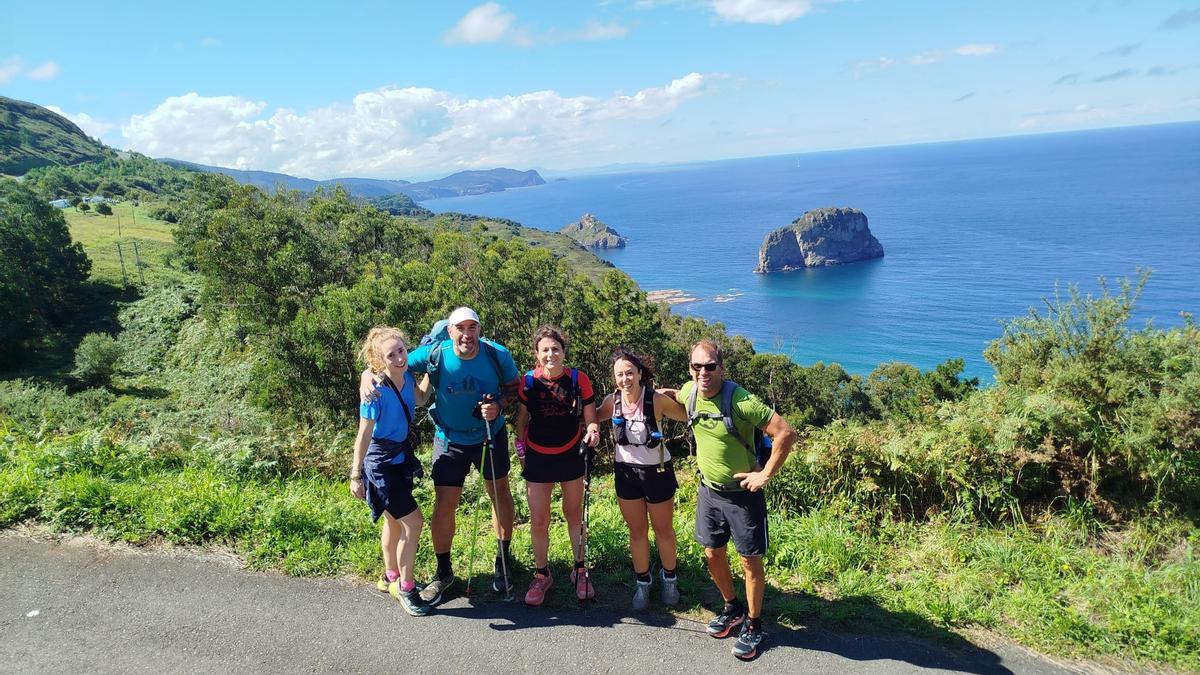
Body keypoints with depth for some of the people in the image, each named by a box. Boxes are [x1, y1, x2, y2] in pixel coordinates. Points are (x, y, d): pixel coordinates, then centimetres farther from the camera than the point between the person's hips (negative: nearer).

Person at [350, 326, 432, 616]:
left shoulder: (407, 377, -8)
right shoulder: (376, 391, -26)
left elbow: (420, 399, 13)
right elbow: (363, 435, -20)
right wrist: (356, 476, -14)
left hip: (402, 458, 7)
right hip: (380, 464, -7)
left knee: (394, 520, 22)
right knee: (413, 522, -7)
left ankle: (391, 577, 41)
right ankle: (405, 587, 11)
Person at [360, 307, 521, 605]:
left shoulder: (498, 355, -21)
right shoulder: (434, 354, -23)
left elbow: (514, 385, -4)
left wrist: (499, 405, -23)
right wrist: (368, 375, -32)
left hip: (491, 435, 1)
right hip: (450, 440, -1)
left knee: (499, 491, 15)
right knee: (444, 505, -1)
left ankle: (503, 561, 37)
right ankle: (443, 572, 23)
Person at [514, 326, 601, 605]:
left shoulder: (578, 379, -12)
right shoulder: (529, 381, -10)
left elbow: (590, 418, -5)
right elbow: (522, 418, 2)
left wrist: (592, 430, -25)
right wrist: (521, 450, 1)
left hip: (571, 454, 0)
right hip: (538, 457, 0)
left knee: (574, 513, 14)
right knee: (538, 520, 3)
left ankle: (580, 570, 33)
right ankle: (541, 574, 24)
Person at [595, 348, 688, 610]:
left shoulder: (656, 400, -21)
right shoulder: (612, 401, -10)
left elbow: (690, 415, -13)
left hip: (656, 471, -3)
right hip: (626, 472, 3)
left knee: (663, 530, 16)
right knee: (637, 532, 18)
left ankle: (669, 577, 41)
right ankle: (643, 581, 38)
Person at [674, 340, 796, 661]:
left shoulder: (742, 401, -26)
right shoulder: (690, 392, -6)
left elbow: (786, 432, -26)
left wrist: (766, 474, -21)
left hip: (742, 493, -6)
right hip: (708, 490, 6)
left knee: (750, 562, 6)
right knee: (713, 554, 15)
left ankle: (753, 624, 26)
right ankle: (732, 608, 39)